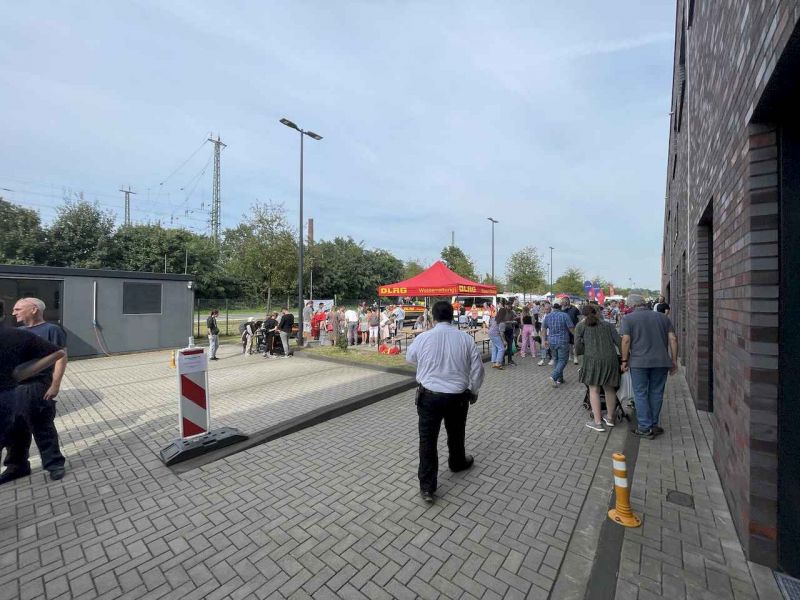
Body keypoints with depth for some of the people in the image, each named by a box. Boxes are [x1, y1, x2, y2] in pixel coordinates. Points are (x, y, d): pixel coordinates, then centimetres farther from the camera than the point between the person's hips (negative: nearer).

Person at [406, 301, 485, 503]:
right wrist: (473, 390, 14)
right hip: (457, 396, 2)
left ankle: (427, 487, 12)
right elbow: (477, 367, -1)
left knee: (428, 440, 8)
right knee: (456, 434, 25)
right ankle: (457, 462, 50)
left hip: (429, 396, -2)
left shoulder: (423, 337, -9)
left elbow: (410, 358, 10)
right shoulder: (465, 338, -7)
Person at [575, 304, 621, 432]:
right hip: (610, 359, 4)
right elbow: (619, 341, 5)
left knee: (594, 390, 5)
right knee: (609, 388, 17)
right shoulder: (608, 324, 17)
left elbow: (578, 348, 0)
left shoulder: (581, 326, 8)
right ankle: (610, 418, 32)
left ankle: (597, 422, 6)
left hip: (592, 359, -4)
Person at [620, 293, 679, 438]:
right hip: (661, 361, 4)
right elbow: (673, 339, 6)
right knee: (656, 393, 14)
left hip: (639, 361, -4)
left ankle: (645, 428, 8)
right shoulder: (662, 317, 11)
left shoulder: (628, 318, -2)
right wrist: (674, 361, 11)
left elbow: (626, 340, -10)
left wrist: (624, 360, -3)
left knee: (640, 394, 5)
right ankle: (654, 425, 23)